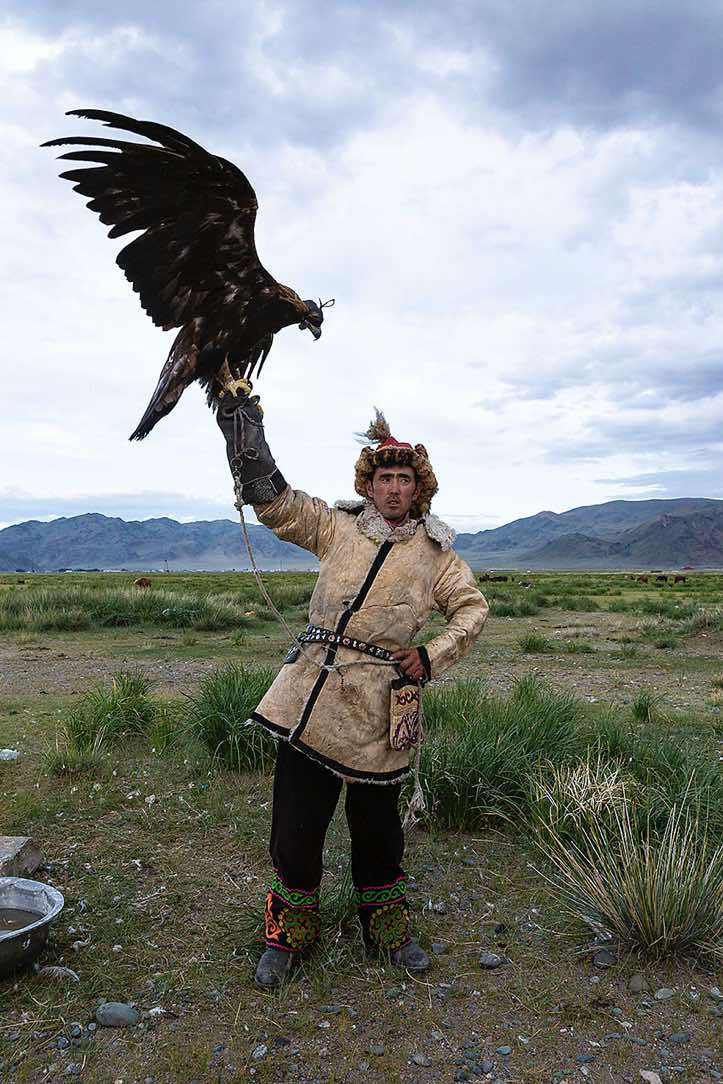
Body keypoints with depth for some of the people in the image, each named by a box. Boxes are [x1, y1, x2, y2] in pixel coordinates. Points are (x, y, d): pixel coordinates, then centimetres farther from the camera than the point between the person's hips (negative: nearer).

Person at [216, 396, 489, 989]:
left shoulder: (434, 550, 7)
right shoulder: (336, 526, 6)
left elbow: (472, 607, 14)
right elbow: (272, 497, 1)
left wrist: (432, 656, 1)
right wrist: (243, 424, -7)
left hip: (377, 700, 0)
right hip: (311, 690, 0)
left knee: (377, 819, 14)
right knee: (298, 815, 6)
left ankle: (386, 926, 36)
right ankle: (290, 930, 28)